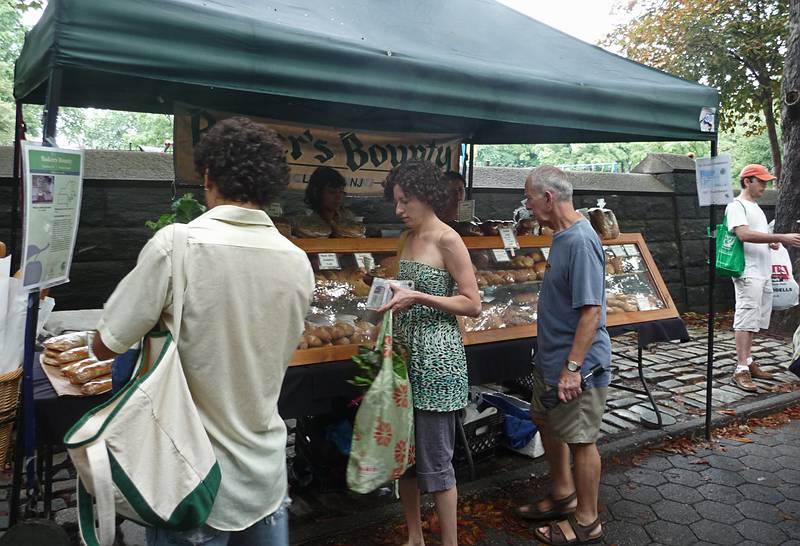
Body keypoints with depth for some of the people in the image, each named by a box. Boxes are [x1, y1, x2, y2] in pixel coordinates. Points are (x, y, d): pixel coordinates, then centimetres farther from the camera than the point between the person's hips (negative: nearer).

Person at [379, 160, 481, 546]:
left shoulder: (447, 240, -11)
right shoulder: (409, 238, 12)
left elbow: (473, 305, -14)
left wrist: (417, 297, -20)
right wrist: (394, 296, 4)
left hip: (436, 358, -8)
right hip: (406, 353, 8)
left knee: (434, 459, 1)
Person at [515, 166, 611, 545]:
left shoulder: (580, 241, -23)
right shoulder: (562, 236, 6)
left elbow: (591, 311, -25)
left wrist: (572, 368, -25)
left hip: (576, 364, -10)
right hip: (550, 358, 10)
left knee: (580, 439, 6)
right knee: (547, 423, 22)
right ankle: (563, 495, 41)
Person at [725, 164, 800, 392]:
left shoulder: (756, 208, 22)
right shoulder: (736, 206, -8)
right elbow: (743, 234, -23)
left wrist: (772, 243, 7)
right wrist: (781, 238, -26)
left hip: (764, 273, 10)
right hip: (748, 273, -9)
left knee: (754, 321, 12)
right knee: (746, 320, -12)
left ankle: (747, 362, 20)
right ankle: (741, 370, -12)